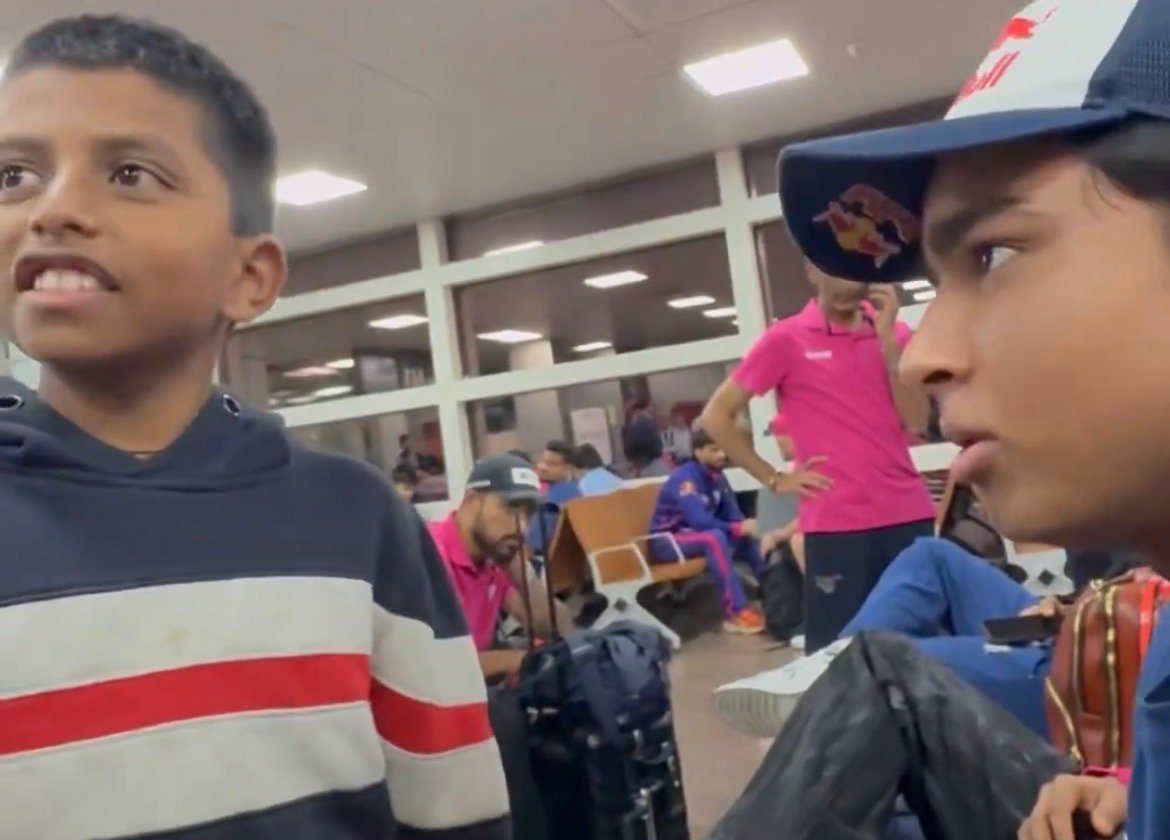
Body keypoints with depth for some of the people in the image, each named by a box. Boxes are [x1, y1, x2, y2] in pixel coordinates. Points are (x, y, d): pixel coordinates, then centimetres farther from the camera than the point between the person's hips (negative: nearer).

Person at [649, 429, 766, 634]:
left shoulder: (717, 477, 2)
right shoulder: (685, 478, -22)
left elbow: (733, 515, 1)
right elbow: (699, 520, -33)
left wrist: (746, 526, -20)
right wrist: (738, 528, -30)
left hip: (697, 533, 8)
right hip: (666, 540, -8)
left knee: (749, 537, -4)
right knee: (715, 538, -34)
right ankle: (736, 613, -36)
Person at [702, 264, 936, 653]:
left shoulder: (893, 332, 10)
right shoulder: (786, 338, -2)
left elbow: (916, 421, -1)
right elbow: (715, 416, 0)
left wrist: (887, 339, -7)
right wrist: (774, 480, -3)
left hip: (909, 514, 4)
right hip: (834, 521, -4)